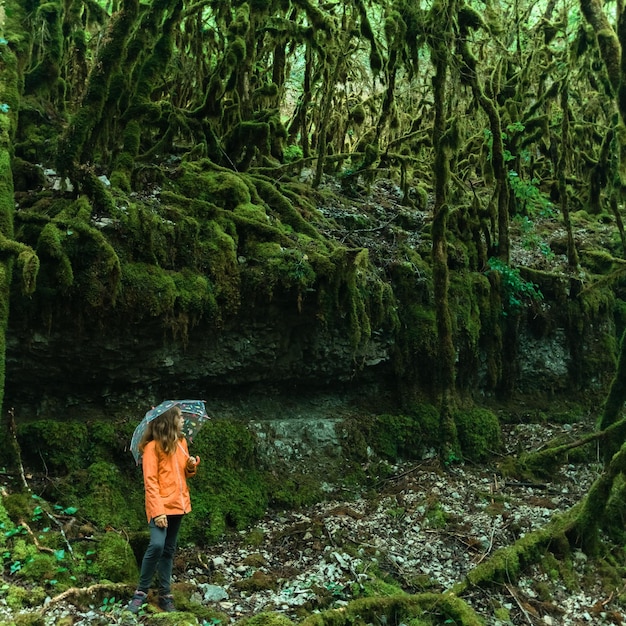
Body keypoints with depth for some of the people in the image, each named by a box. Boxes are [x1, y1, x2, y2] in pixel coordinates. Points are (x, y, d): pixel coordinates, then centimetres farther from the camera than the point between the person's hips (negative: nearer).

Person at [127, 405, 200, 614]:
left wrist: (192, 465, -2)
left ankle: (165, 594, 18)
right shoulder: (153, 447, -11)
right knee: (157, 545, -20)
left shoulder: (181, 442, 10)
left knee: (169, 550, 10)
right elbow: (150, 481, -15)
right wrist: (157, 511, -22)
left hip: (178, 504, 7)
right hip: (161, 506, -7)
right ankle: (141, 592, -3)